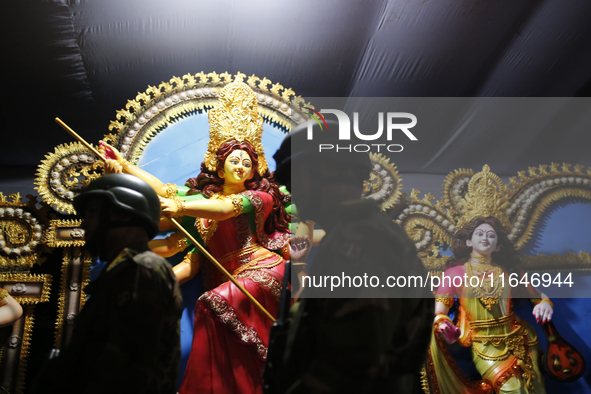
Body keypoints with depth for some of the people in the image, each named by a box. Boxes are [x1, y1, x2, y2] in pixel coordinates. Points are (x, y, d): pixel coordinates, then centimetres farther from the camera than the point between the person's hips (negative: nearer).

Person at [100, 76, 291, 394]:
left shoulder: (259, 196, 0)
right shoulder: (203, 196, 17)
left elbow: (225, 208, -18)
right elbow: (164, 190, 10)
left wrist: (181, 207, -30)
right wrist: (125, 166, 4)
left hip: (260, 270, -4)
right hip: (224, 278, 5)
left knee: (212, 304, -27)